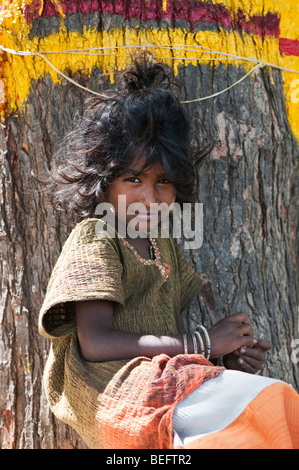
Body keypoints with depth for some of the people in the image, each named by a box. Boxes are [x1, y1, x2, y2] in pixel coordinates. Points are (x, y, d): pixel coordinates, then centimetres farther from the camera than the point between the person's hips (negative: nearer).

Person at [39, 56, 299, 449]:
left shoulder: (164, 245, 23)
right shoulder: (92, 239, -1)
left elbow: (194, 320, 22)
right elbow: (96, 343, -14)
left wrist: (233, 353, -2)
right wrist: (202, 344, -13)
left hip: (167, 381, 7)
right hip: (116, 388, -7)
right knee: (264, 404, -28)